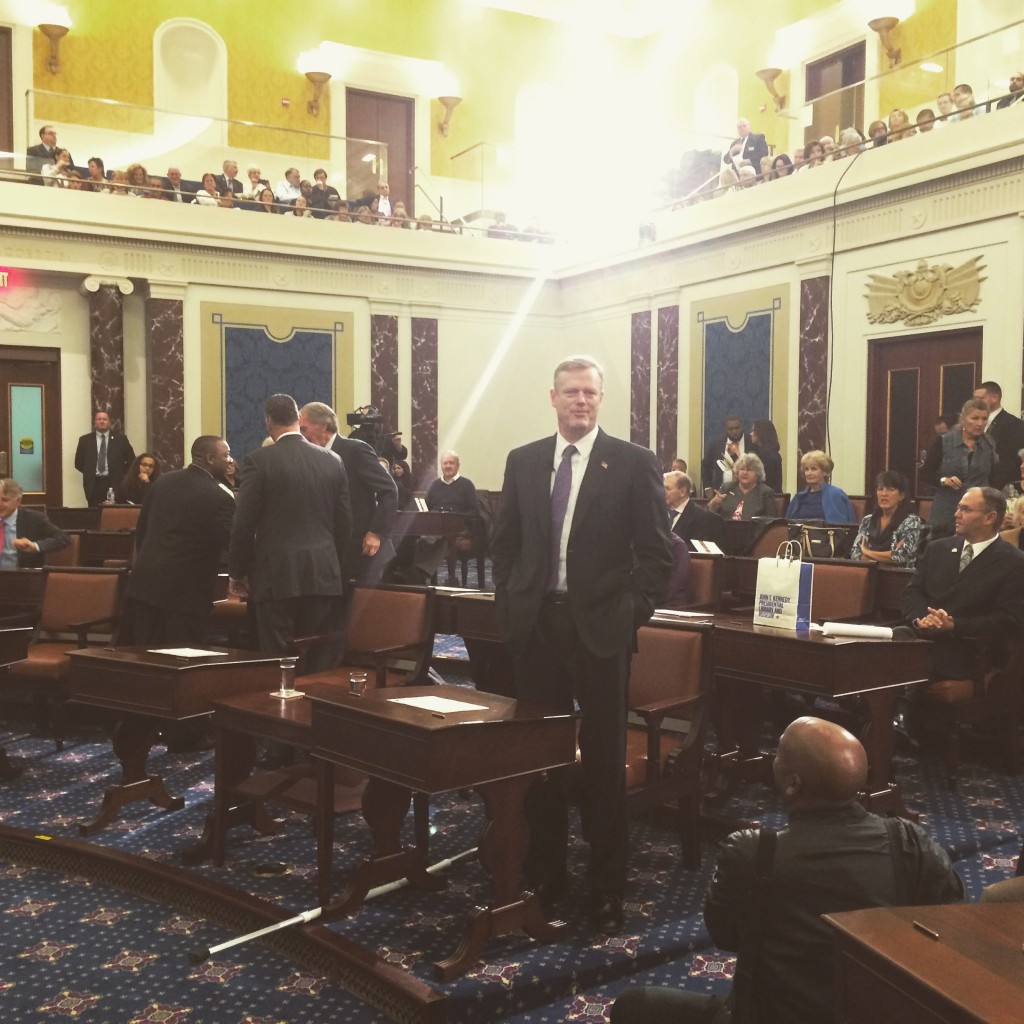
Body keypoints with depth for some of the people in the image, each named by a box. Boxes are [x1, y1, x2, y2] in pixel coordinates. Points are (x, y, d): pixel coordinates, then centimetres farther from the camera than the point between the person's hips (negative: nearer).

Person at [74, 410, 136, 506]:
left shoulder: (120, 438, 6)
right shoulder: (85, 440, 8)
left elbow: (131, 460, 8)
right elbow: (78, 462, 13)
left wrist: (122, 474, 2)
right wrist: (89, 473, 6)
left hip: (115, 483, -1)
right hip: (94, 484, 1)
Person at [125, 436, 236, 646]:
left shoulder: (162, 481, 9)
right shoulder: (219, 496, -13)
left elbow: (141, 530, 16)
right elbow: (232, 543, -12)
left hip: (145, 583, 7)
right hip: (185, 591, -7)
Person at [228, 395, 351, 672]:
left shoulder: (259, 460, -6)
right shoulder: (332, 460, 6)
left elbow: (244, 523, -6)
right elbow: (344, 522, 9)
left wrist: (237, 572, 6)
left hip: (277, 575, -4)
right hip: (324, 576, 4)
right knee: (321, 663, 8)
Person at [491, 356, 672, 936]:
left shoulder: (634, 464, -3)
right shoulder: (523, 462, 8)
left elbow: (657, 551, -2)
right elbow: (506, 544, 13)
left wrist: (632, 613, -7)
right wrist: (509, 606, 5)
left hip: (600, 627, -3)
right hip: (534, 624, 3)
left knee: (605, 758, 5)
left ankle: (608, 888, 18)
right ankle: (545, 875, 26)